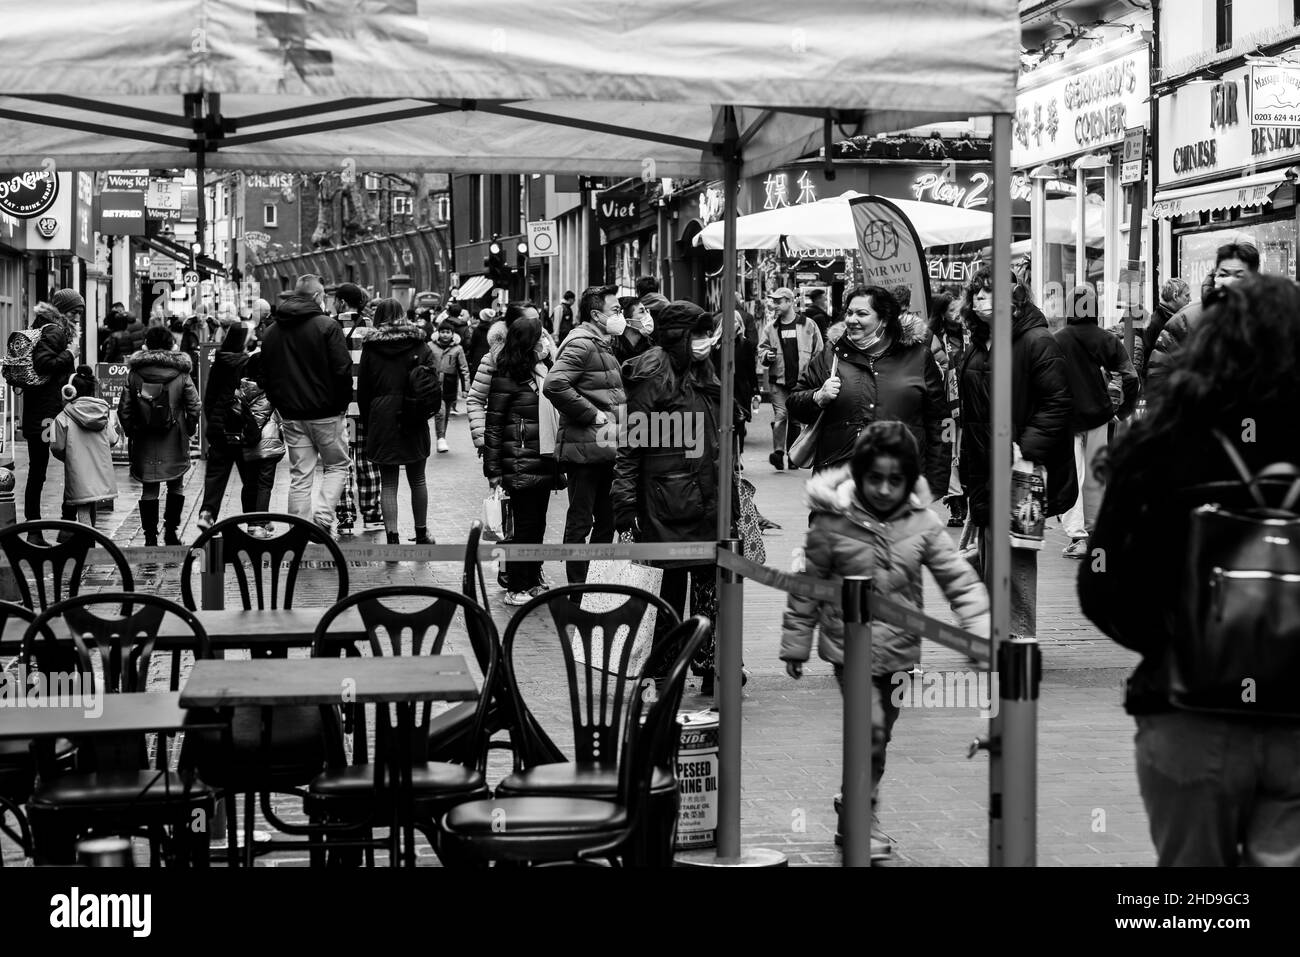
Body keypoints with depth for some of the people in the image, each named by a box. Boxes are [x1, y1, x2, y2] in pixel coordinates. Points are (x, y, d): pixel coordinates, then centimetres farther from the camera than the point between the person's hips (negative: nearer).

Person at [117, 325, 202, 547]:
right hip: (174, 443, -1)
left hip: (144, 444, 1)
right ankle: (171, 531, 14)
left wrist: (131, 432, 10)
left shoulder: (134, 374, -3)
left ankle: (150, 535, 5)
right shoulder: (181, 374, -6)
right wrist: (188, 430, 8)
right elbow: (195, 406, -7)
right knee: (176, 486, 15)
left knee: (149, 488, 7)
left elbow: (123, 408, -2)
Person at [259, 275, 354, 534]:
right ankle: (323, 516, -9)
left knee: (299, 477, 8)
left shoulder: (272, 331, 8)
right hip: (326, 412, -5)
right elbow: (342, 370, -14)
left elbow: (266, 375, 11)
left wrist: (279, 405, 17)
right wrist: (343, 402, -1)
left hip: (291, 415, 5)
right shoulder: (327, 326, -10)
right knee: (338, 466, 10)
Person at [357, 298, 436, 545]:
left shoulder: (370, 347, 0)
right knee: (417, 480, 15)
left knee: (388, 485, 2)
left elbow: (362, 388, 2)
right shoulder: (419, 344, 1)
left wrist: (367, 423, 9)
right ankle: (421, 534, 24)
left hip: (381, 420, -1)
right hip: (413, 422, 1)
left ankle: (392, 539, -5)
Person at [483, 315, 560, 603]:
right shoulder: (507, 376, -9)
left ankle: (533, 581, 21)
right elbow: (494, 425, -8)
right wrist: (493, 469, -10)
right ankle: (516, 588, 4)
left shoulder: (546, 372, 12)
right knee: (526, 525, -4)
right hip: (520, 466, -7)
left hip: (545, 462, 7)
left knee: (538, 525, 11)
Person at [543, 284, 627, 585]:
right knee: (580, 523, -3)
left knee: (607, 520, 16)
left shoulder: (603, 345, 19)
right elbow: (555, 385, -27)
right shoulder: (581, 345, -14)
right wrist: (593, 415, -21)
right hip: (585, 449, -10)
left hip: (606, 448, 10)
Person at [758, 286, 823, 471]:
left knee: (795, 419, 8)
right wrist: (766, 355, -7)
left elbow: (819, 354, 5)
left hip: (801, 381, -1)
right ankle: (778, 451, -21)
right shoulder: (771, 328, 7)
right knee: (780, 415, -16)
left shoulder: (808, 326, 2)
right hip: (779, 381, 1)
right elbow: (761, 350, 16)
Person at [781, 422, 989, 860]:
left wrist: (981, 630, -18)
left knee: (879, 735, 15)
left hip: (901, 649, 4)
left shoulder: (922, 523, -5)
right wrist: (795, 645, 2)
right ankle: (864, 819, -3)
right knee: (869, 729, -17)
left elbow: (960, 579, -5)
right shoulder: (833, 523, -11)